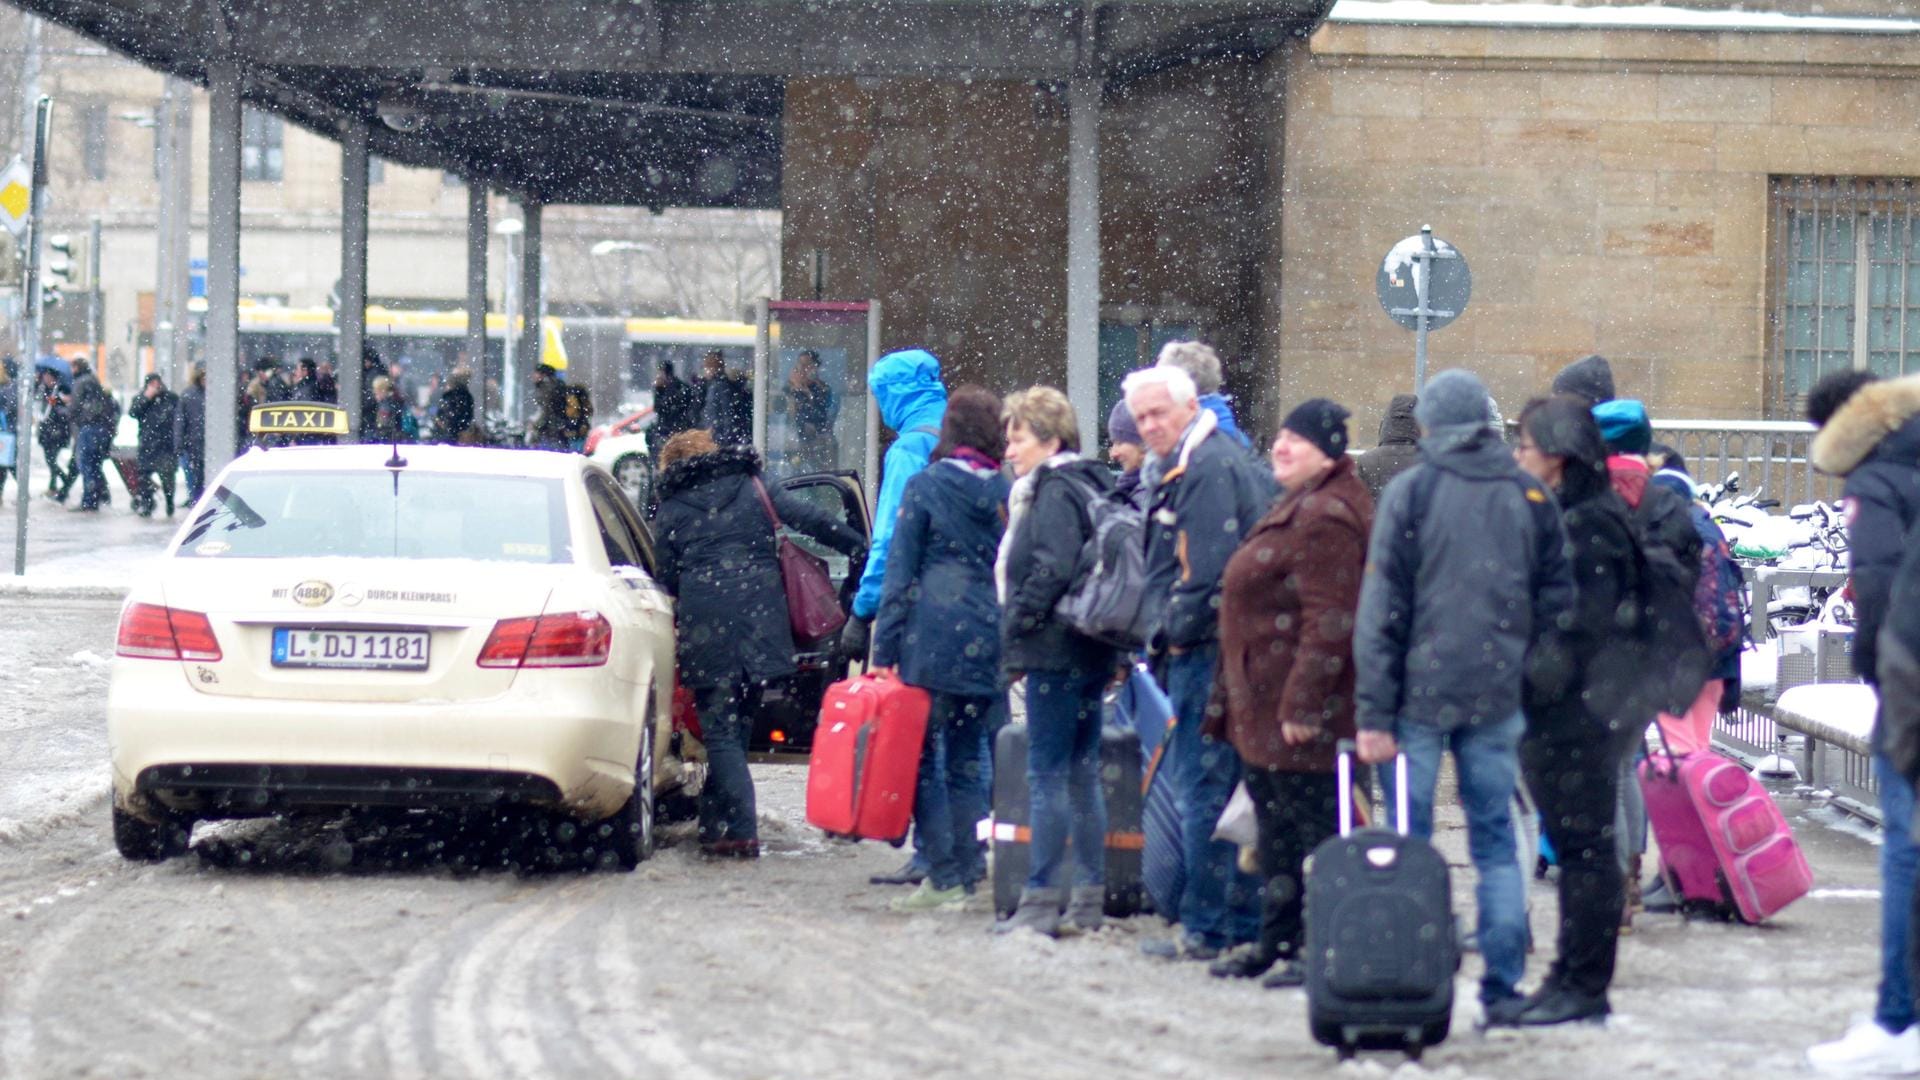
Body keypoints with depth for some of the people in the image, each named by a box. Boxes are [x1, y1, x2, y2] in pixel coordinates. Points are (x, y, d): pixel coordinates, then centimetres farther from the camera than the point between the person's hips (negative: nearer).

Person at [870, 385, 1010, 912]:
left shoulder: (926, 486, -3)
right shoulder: (1007, 493, 8)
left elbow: (900, 571, -5)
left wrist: (884, 650, -4)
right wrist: (1009, 642, 17)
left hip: (932, 639, -5)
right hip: (988, 643, 5)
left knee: (924, 758, -1)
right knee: (967, 758, 13)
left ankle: (946, 876, -5)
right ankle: (970, 866, 11)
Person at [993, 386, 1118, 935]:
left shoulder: (1055, 492, -12)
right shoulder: (1089, 485, 17)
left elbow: (1053, 570, -23)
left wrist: (1016, 631, -14)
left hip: (1056, 650, -10)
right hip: (1089, 653, 10)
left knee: (1047, 775, -7)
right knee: (1081, 774, 12)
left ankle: (1042, 898, -7)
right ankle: (1089, 896, 15)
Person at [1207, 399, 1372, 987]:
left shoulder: (1325, 519, -18)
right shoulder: (1298, 507, 17)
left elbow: (1328, 621, -24)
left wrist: (1302, 703, -26)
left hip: (1302, 713, -12)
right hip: (1266, 705, 12)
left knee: (1312, 825, -6)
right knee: (1276, 821, 18)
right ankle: (1276, 940, 28)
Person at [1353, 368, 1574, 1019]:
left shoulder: (1410, 493, -5)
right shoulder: (1530, 496, 6)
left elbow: (1381, 610, -7)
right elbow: (1556, 602, 8)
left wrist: (1374, 713, -6)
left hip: (1422, 695, -3)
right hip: (1498, 697, 3)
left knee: (1407, 838, 3)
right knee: (1495, 837, 10)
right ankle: (1504, 981, 8)